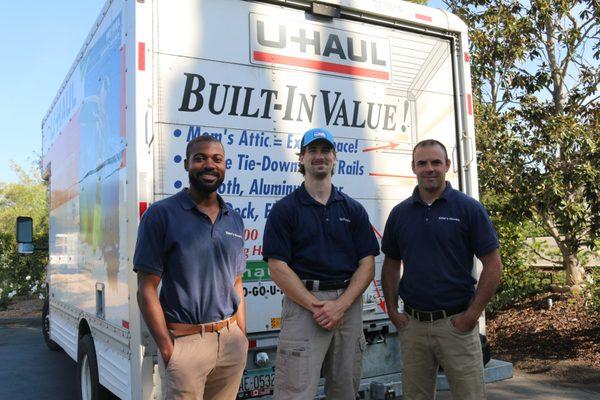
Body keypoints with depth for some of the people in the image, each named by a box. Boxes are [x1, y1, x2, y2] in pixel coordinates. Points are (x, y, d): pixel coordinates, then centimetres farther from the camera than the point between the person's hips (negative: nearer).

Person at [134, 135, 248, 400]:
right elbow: (147, 288, -8)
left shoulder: (235, 220, 11)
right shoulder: (160, 214, -6)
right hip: (184, 341, -5)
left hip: (230, 340, 5)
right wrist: (167, 348, -12)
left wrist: (242, 337, 10)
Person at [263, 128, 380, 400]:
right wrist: (316, 306, -13)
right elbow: (278, 268, -6)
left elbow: (367, 264, 4)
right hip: (302, 304, -3)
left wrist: (340, 305, -10)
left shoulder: (353, 209, 10)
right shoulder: (284, 209, 1)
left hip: (348, 304, 3)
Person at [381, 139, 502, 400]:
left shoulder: (469, 208, -5)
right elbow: (391, 265, 14)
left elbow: (493, 266, -5)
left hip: (456, 323, -3)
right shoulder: (400, 213, 6)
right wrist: (392, 310, 3)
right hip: (412, 324, 4)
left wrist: (472, 314, -11)